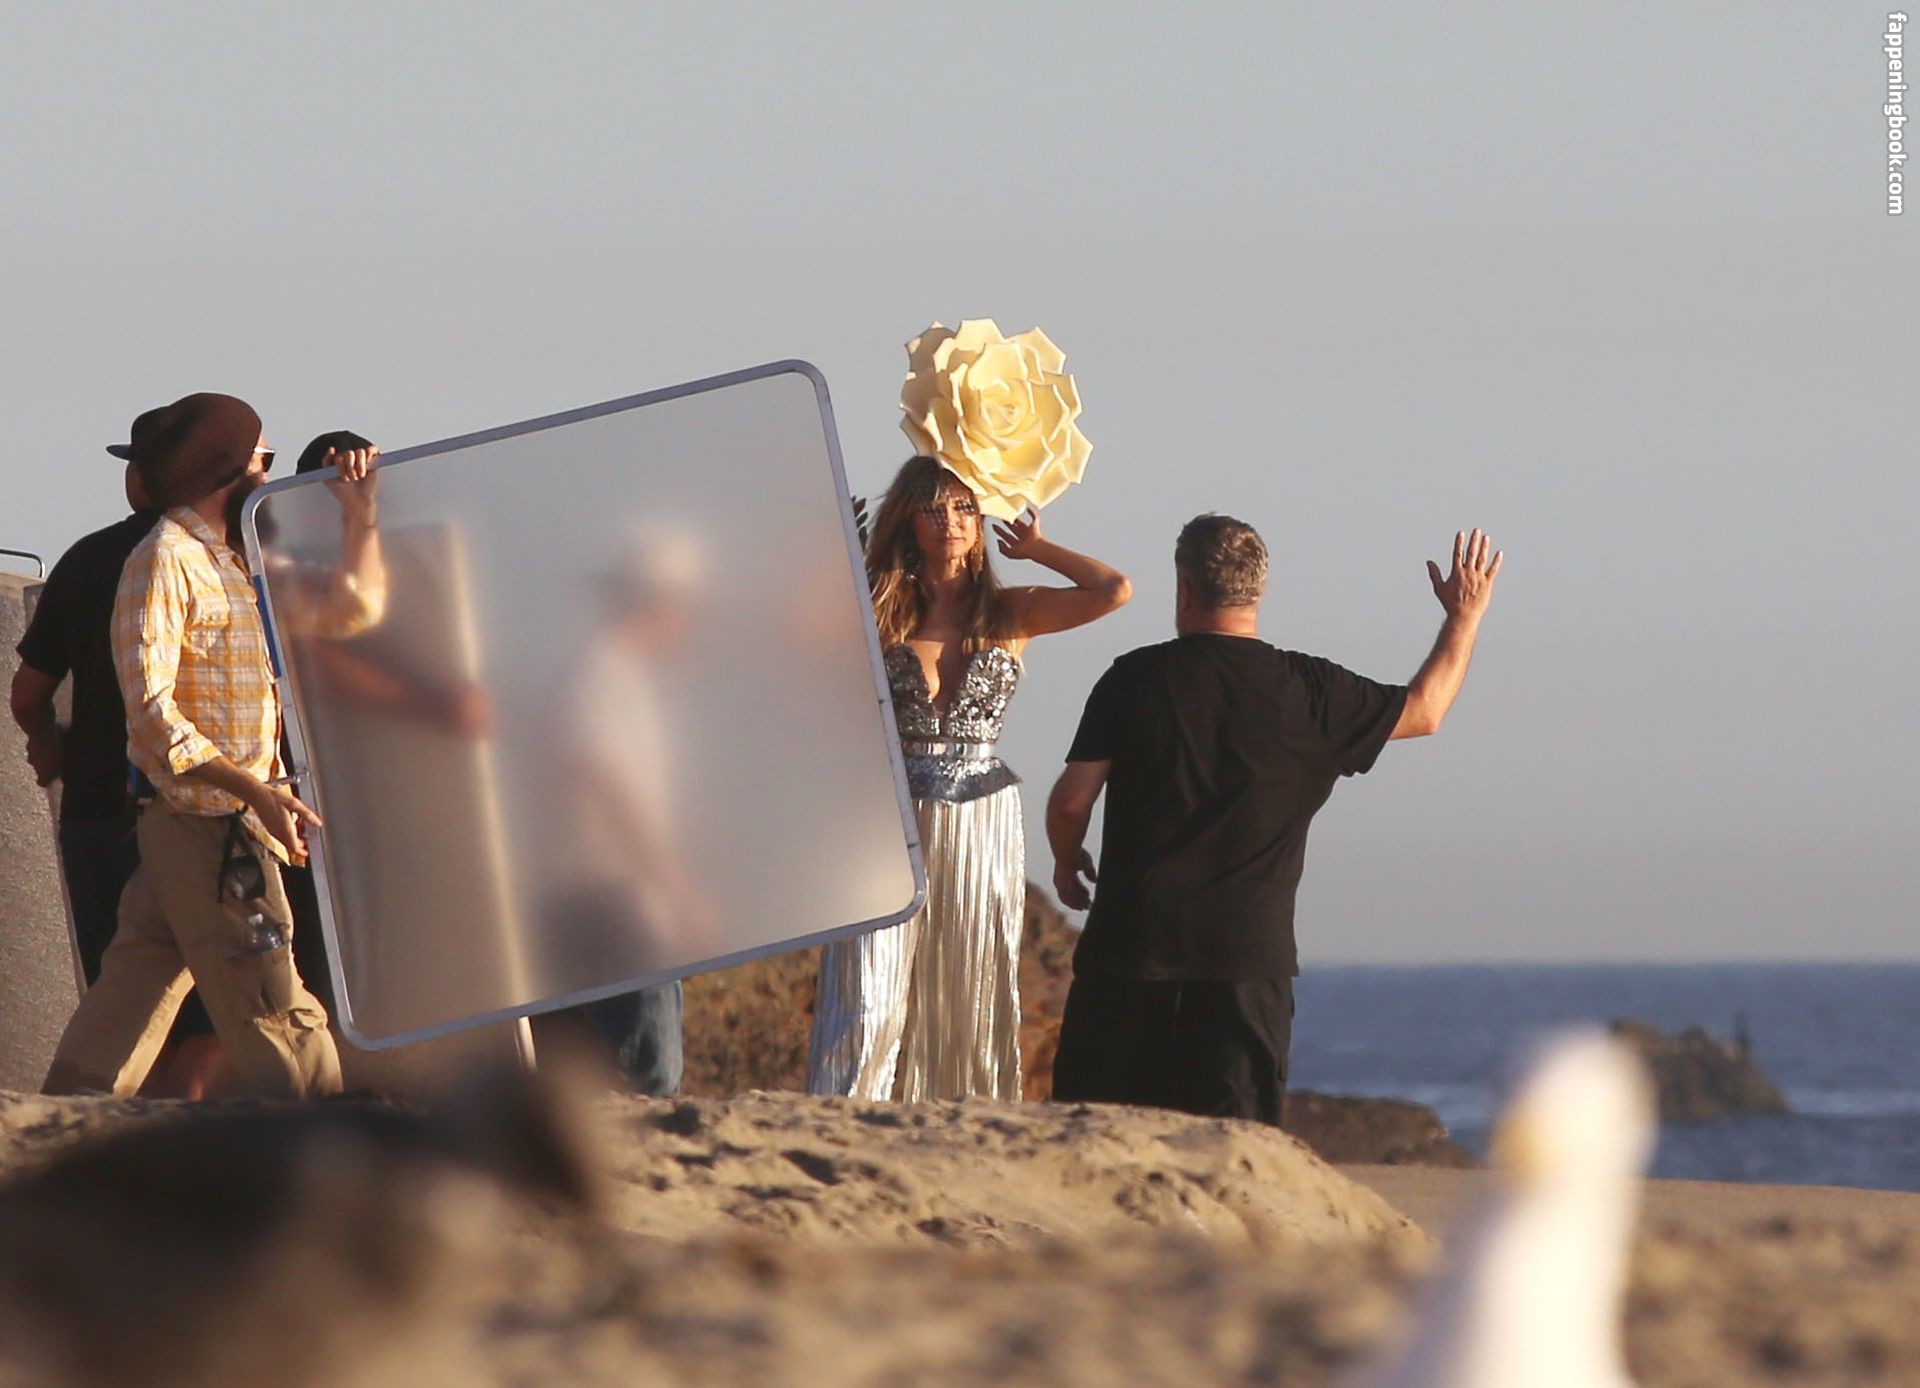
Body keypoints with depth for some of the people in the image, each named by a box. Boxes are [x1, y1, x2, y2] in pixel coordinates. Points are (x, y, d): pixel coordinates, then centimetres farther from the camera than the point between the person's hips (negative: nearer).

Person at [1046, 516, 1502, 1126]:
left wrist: (1066, 859, 19)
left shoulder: (1134, 680, -2)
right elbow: (1424, 710, 15)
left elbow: (1071, 800, -3)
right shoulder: (1307, 689, 1)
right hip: (1248, 955, 0)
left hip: (1132, 941, 0)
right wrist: (1464, 617, 31)